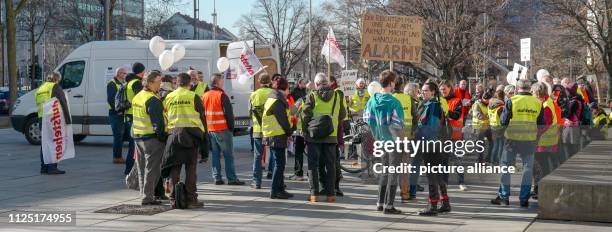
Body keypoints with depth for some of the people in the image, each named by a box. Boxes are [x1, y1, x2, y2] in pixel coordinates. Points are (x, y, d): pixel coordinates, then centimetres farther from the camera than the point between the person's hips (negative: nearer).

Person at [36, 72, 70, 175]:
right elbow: (63, 103, -10)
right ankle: (52, 167, -8)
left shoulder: (40, 88, 21)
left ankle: (44, 167, 16)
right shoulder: (55, 87, -2)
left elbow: (38, 104, 20)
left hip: (41, 119, 7)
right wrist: (68, 119, -11)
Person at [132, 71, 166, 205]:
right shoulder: (153, 100, -17)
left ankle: (145, 194, 22)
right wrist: (162, 137, -13)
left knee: (142, 168, 15)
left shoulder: (137, 97, 13)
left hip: (137, 136, 9)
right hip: (151, 138, -9)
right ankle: (148, 198, -3)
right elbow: (158, 122, -20)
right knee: (152, 169, -3)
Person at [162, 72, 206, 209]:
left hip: (173, 133, 3)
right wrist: (203, 133, 12)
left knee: (175, 166, 6)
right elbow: (202, 116, 0)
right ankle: (190, 199, -2)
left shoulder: (169, 97, 8)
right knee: (191, 167, 0)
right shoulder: (194, 97, -4)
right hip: (191, 133, -3)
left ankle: (174, 199, 5)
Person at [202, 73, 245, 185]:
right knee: (228, 155, -3)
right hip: (223, 129, -7)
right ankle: (231, 178, -4)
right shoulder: (222, 95, -12)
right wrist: (231, 127, -4)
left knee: (215, 154, 10)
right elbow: (228, 113, -13)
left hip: (210, 129, 7)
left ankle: (217, 178, 8)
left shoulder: (205, 96, 10)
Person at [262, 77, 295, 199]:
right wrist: (290, 132, -3)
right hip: (278, 136, -10)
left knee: (279, 164, 15)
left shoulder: (271, 99, 17)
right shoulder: (278, 101, -14)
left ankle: (280, 189, 19)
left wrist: (288, 132, 15)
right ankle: (275, 191, -5)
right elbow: (283, 120, -16)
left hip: (271, 136, 10)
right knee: (279, 164, -6)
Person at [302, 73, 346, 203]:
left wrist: (304, 130, 3)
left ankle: (314, 194, 0)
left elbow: (305, 115, -9)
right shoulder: (336, 96, 4)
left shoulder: (312, 96, -5)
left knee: (313, 164, 4)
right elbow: (342, 115, 9)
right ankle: (330, 194, 7)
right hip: (331, 135, 2)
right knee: (330, 165, 9)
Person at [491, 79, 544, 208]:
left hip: (513, 139, -2)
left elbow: (504, 121, -7)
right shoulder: (537, 103, -1)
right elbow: (541, 123, 5)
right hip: (530, 140, 2)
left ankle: (504, 196, 11)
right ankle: (524, 199, 9)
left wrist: (503, 112, 11)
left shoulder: (511, 101, -9)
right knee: (528, 168, 10)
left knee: (506, 167, 10)